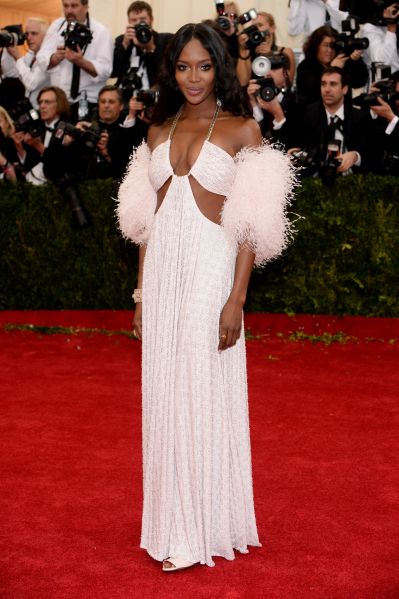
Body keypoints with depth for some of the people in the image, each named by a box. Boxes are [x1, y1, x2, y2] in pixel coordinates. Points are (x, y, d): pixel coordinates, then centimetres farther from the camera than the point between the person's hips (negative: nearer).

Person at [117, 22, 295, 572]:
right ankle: (172, 521, 22)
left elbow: (250, 225, -7)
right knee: (163, 393, 8)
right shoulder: (160, 131, 12)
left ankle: (203, 528, 13)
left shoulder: (241, 130, -2)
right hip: (161, 267, 5)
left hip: (209, 266, -5)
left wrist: (236, 299, -14)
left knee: (203, 392, 0)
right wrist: (141, 292, 10)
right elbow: (146, 220, 13)